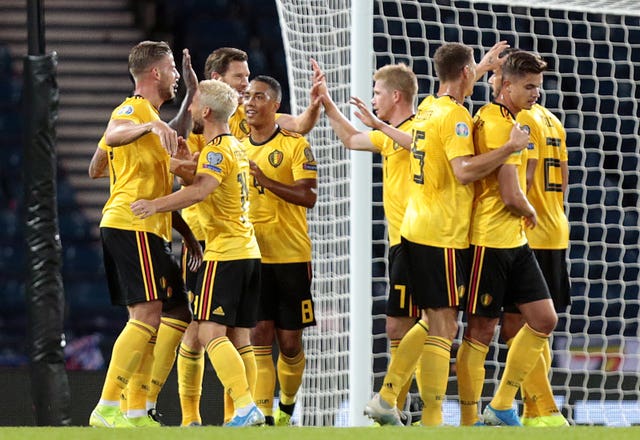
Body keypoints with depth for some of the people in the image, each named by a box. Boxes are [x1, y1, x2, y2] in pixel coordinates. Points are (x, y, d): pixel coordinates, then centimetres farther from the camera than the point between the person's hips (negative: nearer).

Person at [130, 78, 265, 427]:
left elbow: (199, 190, -28)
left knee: (210, 332, -14)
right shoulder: (235, 147, 18)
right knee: (239, 338, 8)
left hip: (224, 254, -9)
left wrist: (157, 205, -29)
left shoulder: (217, 150, -11)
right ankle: (249, 410, 2)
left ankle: (246, 407, -25)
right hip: (248, 252, 9)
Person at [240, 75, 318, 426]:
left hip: (291, 255, -3)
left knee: (290, 342, 3)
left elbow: (308, 196, -13)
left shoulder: (295, 145, -3)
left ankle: (286, 407, 24)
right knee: (259, 337, -7)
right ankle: (263, 415, -10)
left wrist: (264, 179, -22)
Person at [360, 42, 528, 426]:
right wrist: (511, 147, -21)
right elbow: (464, 170, -26)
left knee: (435, 321, 18)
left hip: (417, 231, 9)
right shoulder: (455, 115, -14)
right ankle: (432, 421, -7)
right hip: (442, 236, -9)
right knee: (443, 327, -6)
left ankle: (386, 398, 16)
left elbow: (457, 91, 39)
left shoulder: (428, 108, 13)